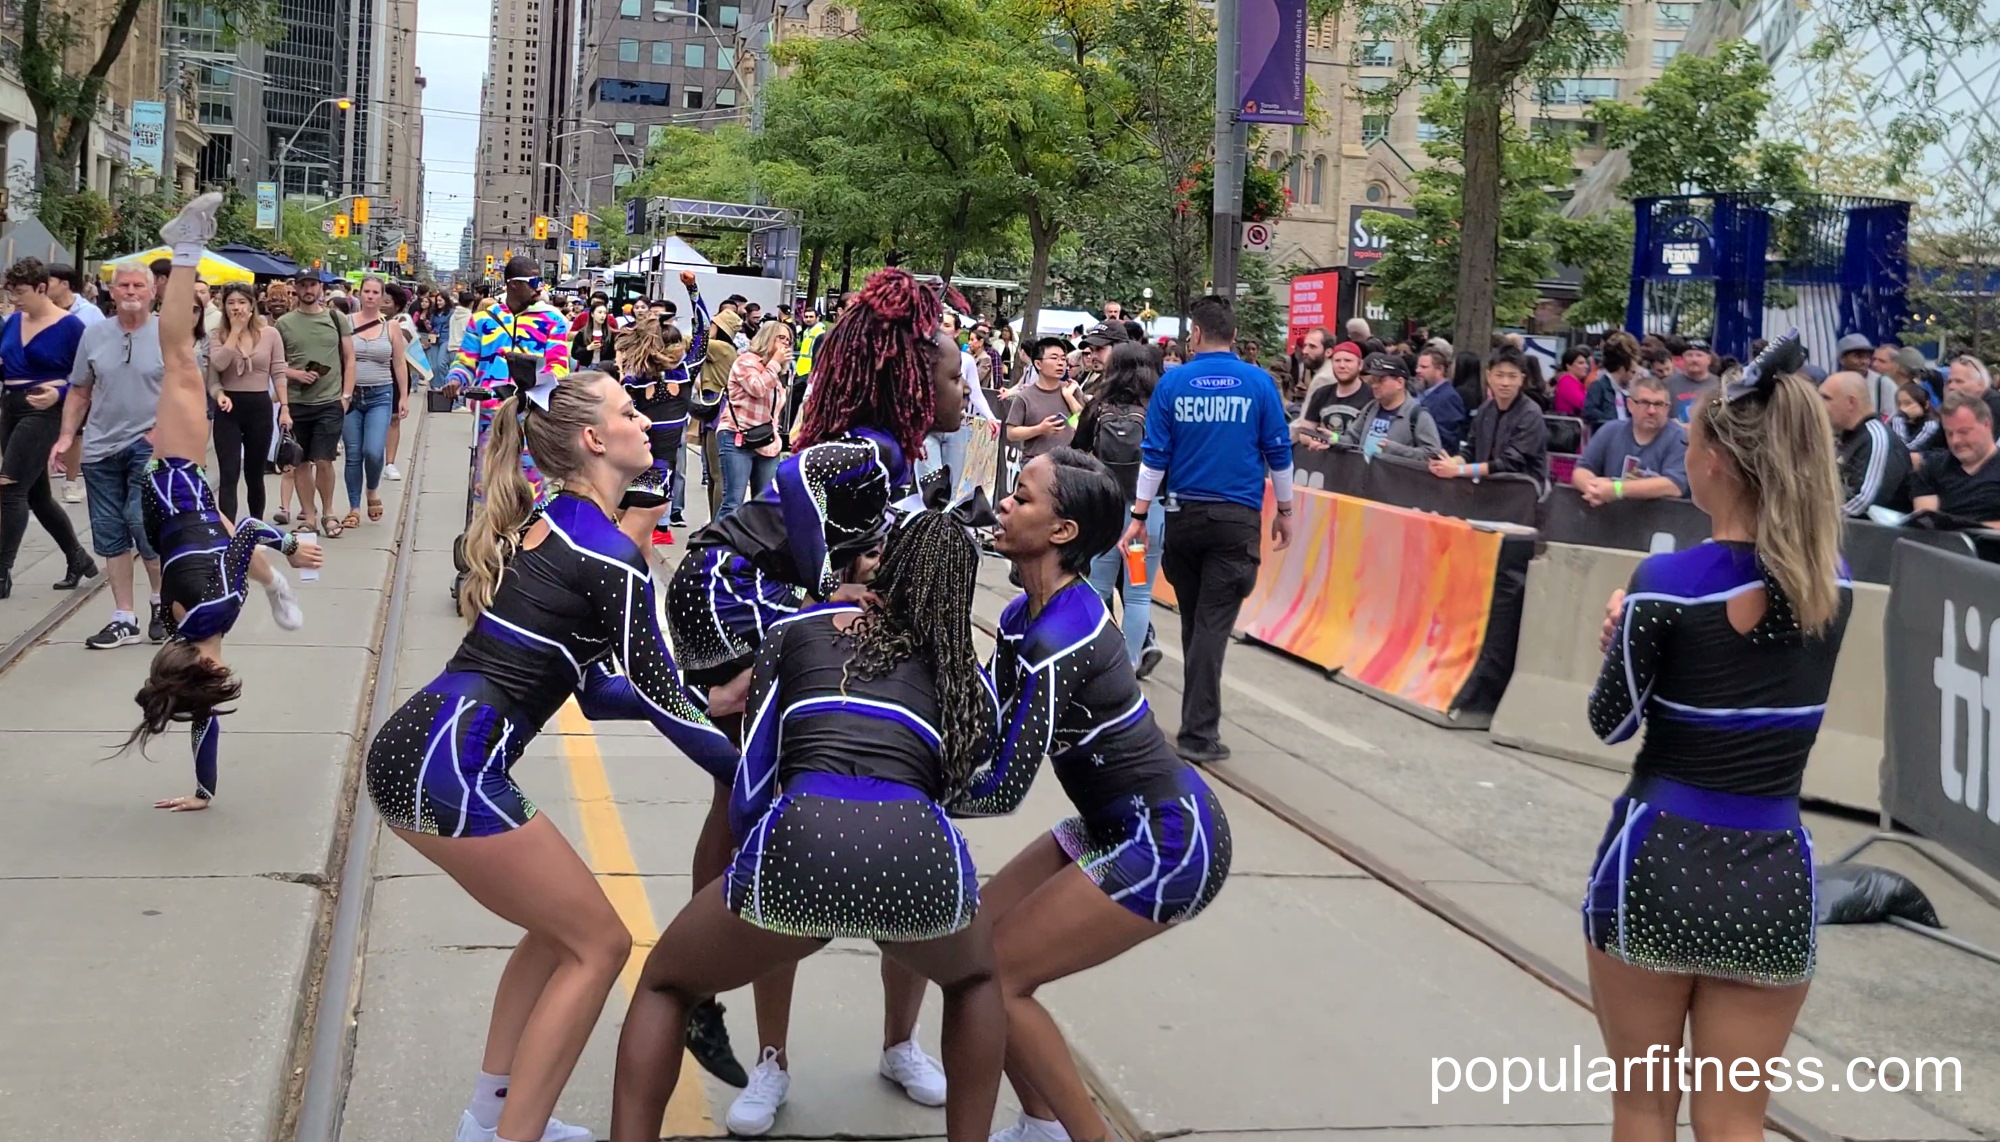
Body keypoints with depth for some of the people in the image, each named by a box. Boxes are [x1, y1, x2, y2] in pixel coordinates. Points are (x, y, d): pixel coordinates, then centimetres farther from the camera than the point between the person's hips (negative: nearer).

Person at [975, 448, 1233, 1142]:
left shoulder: (1062, 640, -26)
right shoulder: (1028, 613, 4)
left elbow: (1002, 790, -23)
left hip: (1166, 846, -10)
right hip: (1126, 825, 10)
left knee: (996, 977, -8)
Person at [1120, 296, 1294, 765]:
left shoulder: (1173, 382, -1)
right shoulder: (1259, 383, -2)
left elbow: (1156, 455, -2)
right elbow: (1278, 452, 2)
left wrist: (1139, 516, 1)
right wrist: (1284, 511, 13)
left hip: (1184, 515, 2)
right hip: (1236, 516, -2)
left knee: (1192, 617, 17)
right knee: (1213, 623, -4)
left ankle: (1199, 710, 30)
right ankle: (1199, 733, -7)